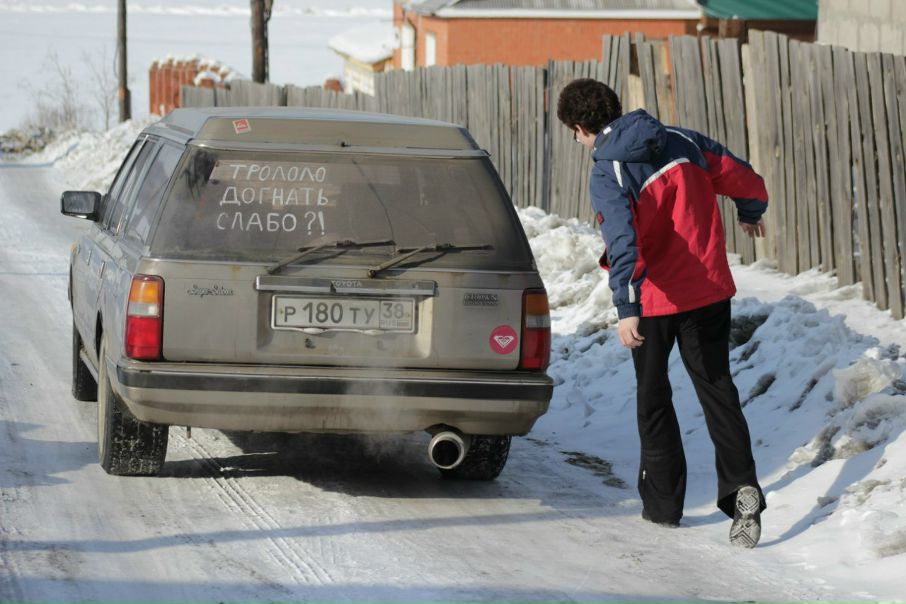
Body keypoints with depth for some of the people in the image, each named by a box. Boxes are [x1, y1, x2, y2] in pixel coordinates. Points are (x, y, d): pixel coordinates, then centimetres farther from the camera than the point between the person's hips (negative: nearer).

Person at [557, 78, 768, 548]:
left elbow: (623, 241, -31)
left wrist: (627, 309, -39)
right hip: (710, 292, 4)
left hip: (655, 300, -4)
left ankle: (663, 503, 19)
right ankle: (741, 487, -9)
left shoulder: (608, 176, -16)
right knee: (717, 391, 10)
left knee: (653, 399, 14)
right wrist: (750, 215, 29)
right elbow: (746, 181, 6)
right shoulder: (682, 142, -1)